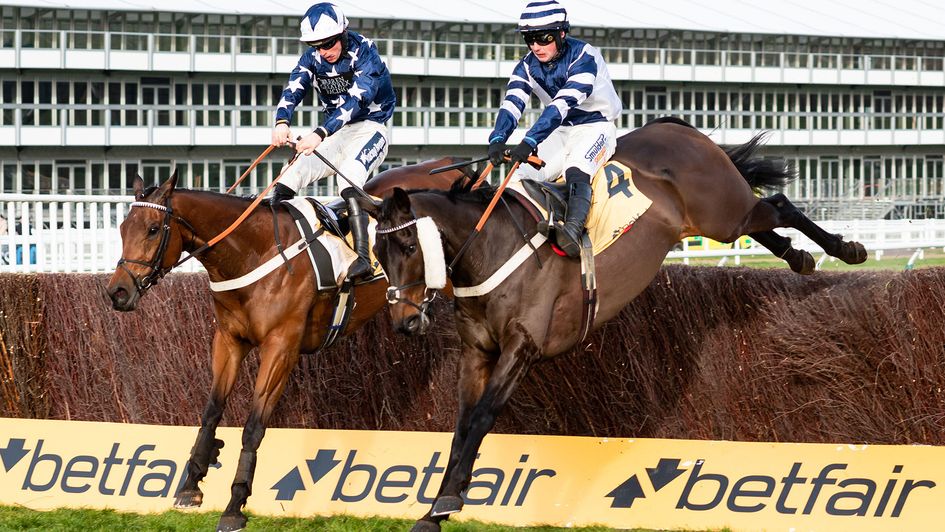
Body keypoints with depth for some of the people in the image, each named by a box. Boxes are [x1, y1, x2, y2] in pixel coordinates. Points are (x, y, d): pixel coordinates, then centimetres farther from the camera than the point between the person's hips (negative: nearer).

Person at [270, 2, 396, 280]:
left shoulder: (364, 52, -18)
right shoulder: (312, 58, -1)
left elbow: (356, 100, -30)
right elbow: (294, 89, -14)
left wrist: (319, 134, -42)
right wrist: (282, 122, -37)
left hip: (370, 128, -7)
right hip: (334, 133, 7)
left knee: (348, 173, -33)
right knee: (292, 172, -11)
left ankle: (363, 257, -43)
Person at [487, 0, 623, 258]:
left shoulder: (583, 57, -23)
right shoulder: (527, 66, -3)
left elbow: (563, 104, -34)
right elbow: (512, 103, -18)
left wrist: (530, 142, -45)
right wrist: (498, 139, -39)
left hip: (595, 126, -7)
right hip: (559, 132, 7)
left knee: (576, 171, -35)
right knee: (524, 177, -13)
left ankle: (573, 232, -55)